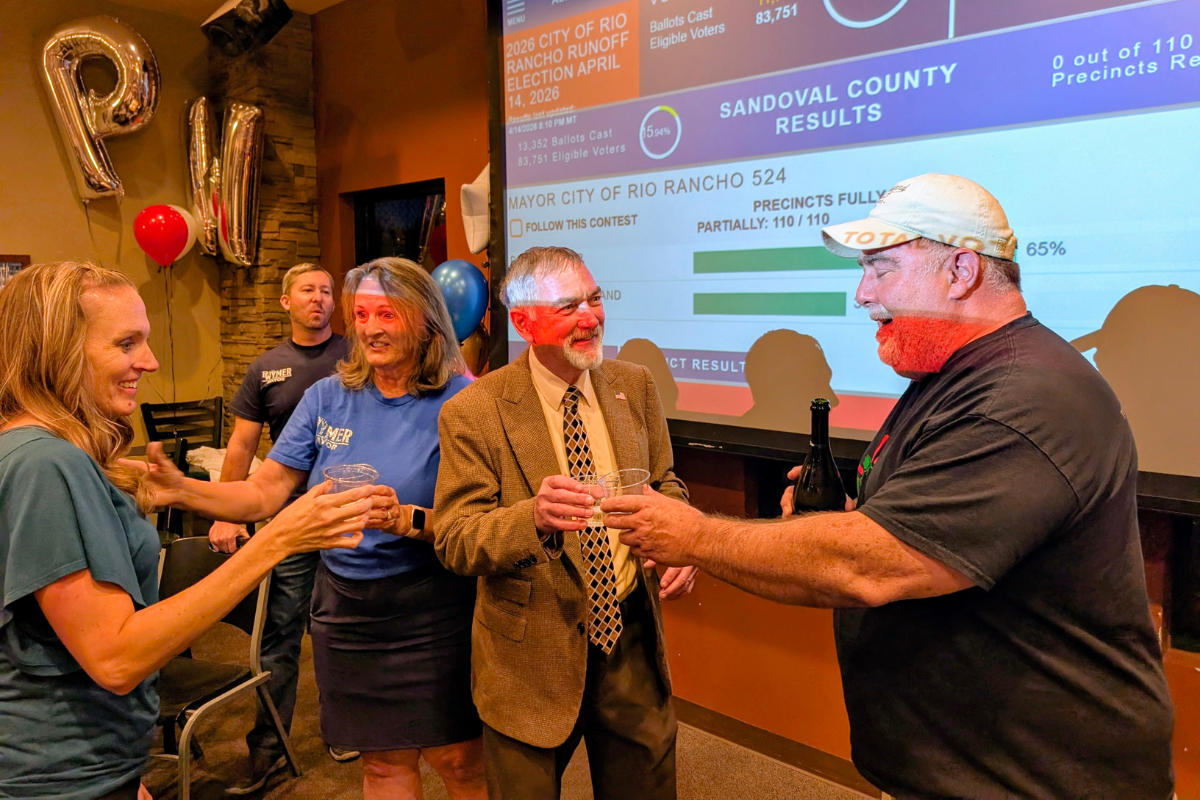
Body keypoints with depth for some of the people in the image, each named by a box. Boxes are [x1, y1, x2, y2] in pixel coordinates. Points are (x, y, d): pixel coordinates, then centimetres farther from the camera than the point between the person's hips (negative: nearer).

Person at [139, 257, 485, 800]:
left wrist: (407, 520, -32)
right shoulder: (328, 397, 3)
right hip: (344, 606, 4)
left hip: (432, 611, -3)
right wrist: (181, 490, -15)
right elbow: (263, 493, 0)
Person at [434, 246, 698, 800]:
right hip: (533, 657, -3)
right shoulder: (472, 413, -13)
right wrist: (534, 518, -36)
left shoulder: (635, 386, 0)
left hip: (633, 639, 4)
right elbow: (454, 542, -15)